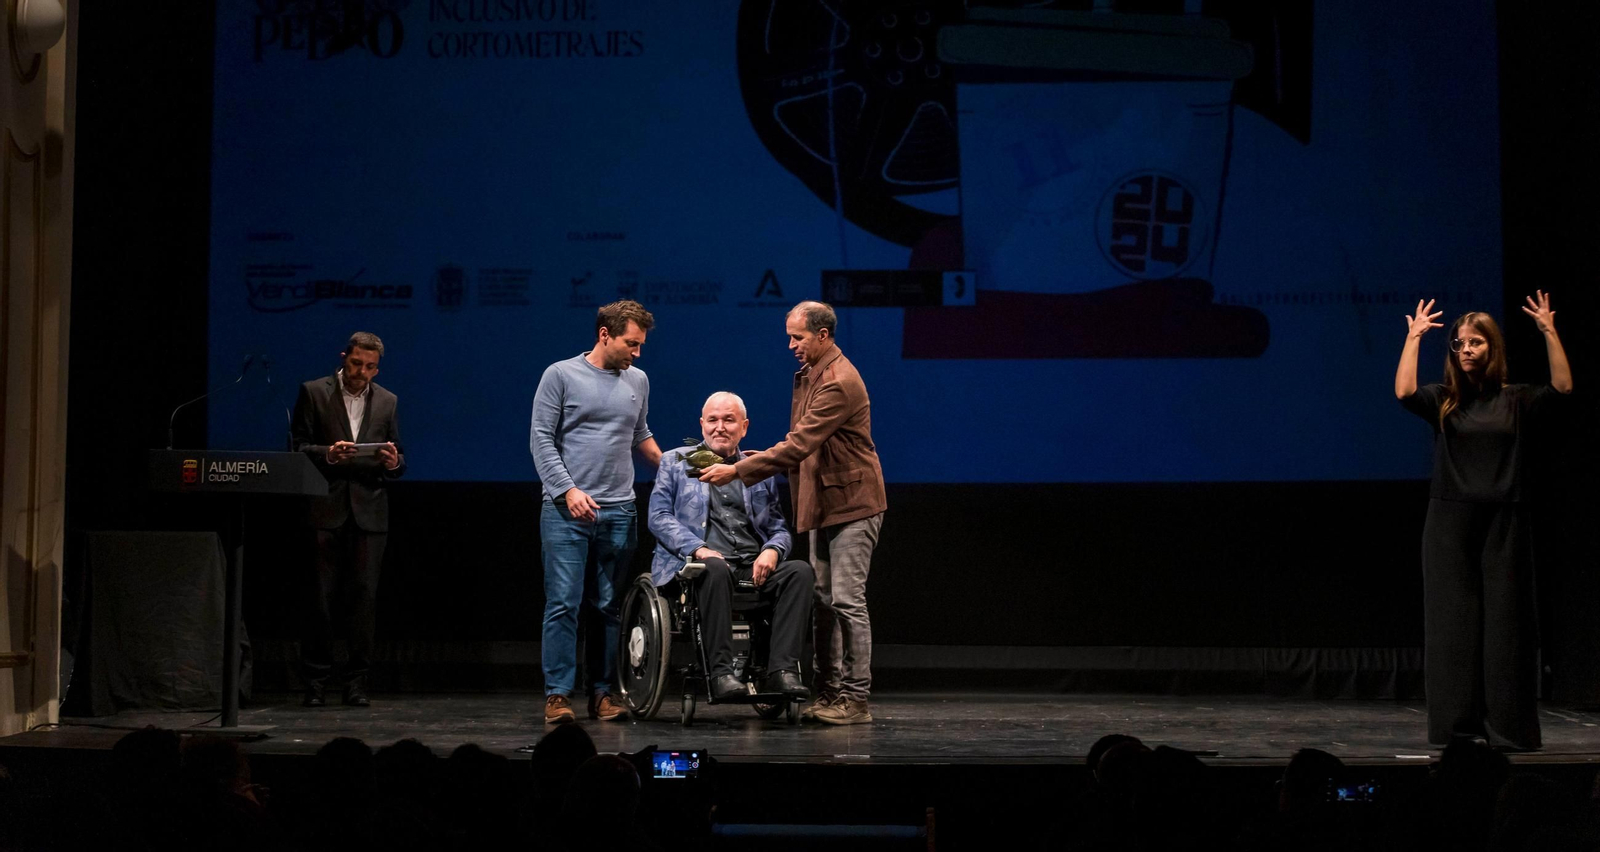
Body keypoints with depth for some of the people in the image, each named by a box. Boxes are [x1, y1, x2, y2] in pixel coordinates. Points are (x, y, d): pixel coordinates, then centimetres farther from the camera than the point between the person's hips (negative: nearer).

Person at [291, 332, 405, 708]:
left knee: (364, 596, 0)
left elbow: (399, 463, 14)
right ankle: (315, 680, 4)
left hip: (369, 511, 2)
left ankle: (357, 682, 5)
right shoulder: (313, 393, 5)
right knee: (321, 596, -3)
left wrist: (393, 462, -9)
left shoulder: (387, 401, 13)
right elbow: (297, 447, 1)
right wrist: (327, 454, -17)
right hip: (326, 509, -2)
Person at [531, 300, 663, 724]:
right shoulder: (561, 375, 0)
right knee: (563, 604, -7)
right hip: (566, 510, -4)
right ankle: (557, 694, -4)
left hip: (618, 512, 4)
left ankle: (603, 692, 10)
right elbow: (541, 438, -2)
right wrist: (568, 490, -12)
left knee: (609, 608, 5)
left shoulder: (638, 381, 14)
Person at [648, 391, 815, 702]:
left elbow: (779, 528, 20)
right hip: (699, 564, -3)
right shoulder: (675, 462, 16)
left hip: (754, 569, 3)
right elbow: (658, 517, 4)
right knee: (715, 568, -39)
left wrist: (772, 550, -5)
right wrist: (698, 548, -13)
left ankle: (781, 670, -35)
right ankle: (721, 673, -39)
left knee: (800, 570, -27)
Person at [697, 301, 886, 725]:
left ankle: (856, 698, -4)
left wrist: (738, 470, -25)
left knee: (847, 600, -9)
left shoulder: (840, 382, -20)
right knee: (823, 600, 11)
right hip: (823, 503, 10)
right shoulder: (806, 375, 12)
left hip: (852, 503, -10)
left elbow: (800, 445, -26)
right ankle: (828, 693, 16)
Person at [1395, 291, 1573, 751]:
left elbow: (1562, 386, -9)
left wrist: (1549, 332, -14)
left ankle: (1508, 730, 7)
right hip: (1451, 526, 0)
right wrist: (1413, 337, -12)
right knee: (1454, 625, 2)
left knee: (1504, 623, 2)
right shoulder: (1442, 400, 5)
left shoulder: (1516, 400, 6)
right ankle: (1457, 727, 8)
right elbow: (1404, 392, -14)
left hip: (1504, 525, 0)